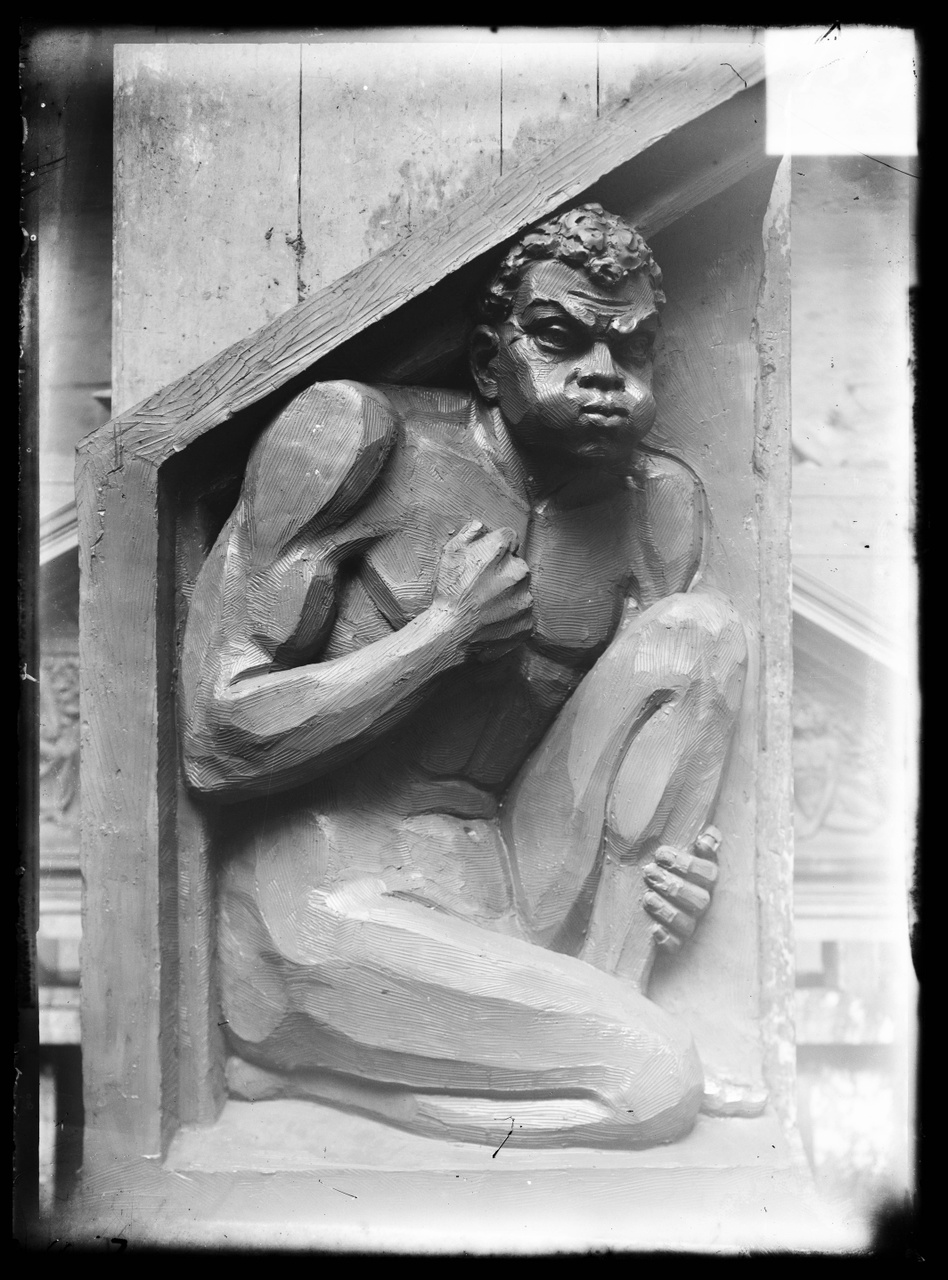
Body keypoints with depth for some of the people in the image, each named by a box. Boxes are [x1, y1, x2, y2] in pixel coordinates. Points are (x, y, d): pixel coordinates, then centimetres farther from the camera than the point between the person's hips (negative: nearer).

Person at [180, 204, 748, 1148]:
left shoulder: (663, 504, 7)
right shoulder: (355, 433, -9)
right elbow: (216, 740, -14)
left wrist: (675, 856, -3)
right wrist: (449, 628, -14)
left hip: (505, 909, 6)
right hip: (329, 907, -5)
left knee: (700, 629, -8)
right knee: (655, 1085, -23)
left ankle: (581, 1016, -9)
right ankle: (285, 1062, -3)